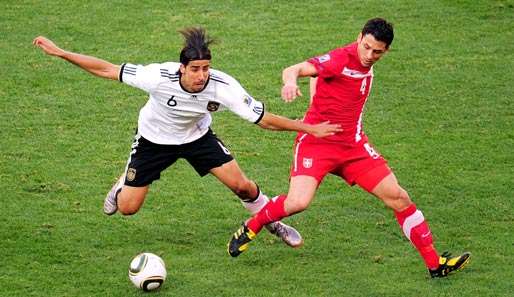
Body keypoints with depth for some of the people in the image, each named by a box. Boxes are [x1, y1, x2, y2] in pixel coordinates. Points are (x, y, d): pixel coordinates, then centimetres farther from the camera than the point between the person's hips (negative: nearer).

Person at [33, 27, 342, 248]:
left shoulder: (223, 86, -33)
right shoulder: (160, 76, -39)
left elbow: (264, 118, -24)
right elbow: (107, 70, -31)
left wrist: (309, 128, -26)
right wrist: (59, 52, -32)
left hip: (197, 136, 1)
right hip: (154, 139, -1)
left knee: (241, 185, -11)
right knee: (127, 208, 0)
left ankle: (273, 221, 21)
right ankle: (123, 185, 40)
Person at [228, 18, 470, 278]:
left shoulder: (367, 66, 6)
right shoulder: (340, 59, -17)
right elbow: (294, 70, -31)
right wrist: (290, 82, -54)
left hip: (353, 145, 7)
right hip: (316, 142, -7)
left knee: (398, 198, 1)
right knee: (298, 202, -26)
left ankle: (434, 264, 9)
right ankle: (251, 228, 5)